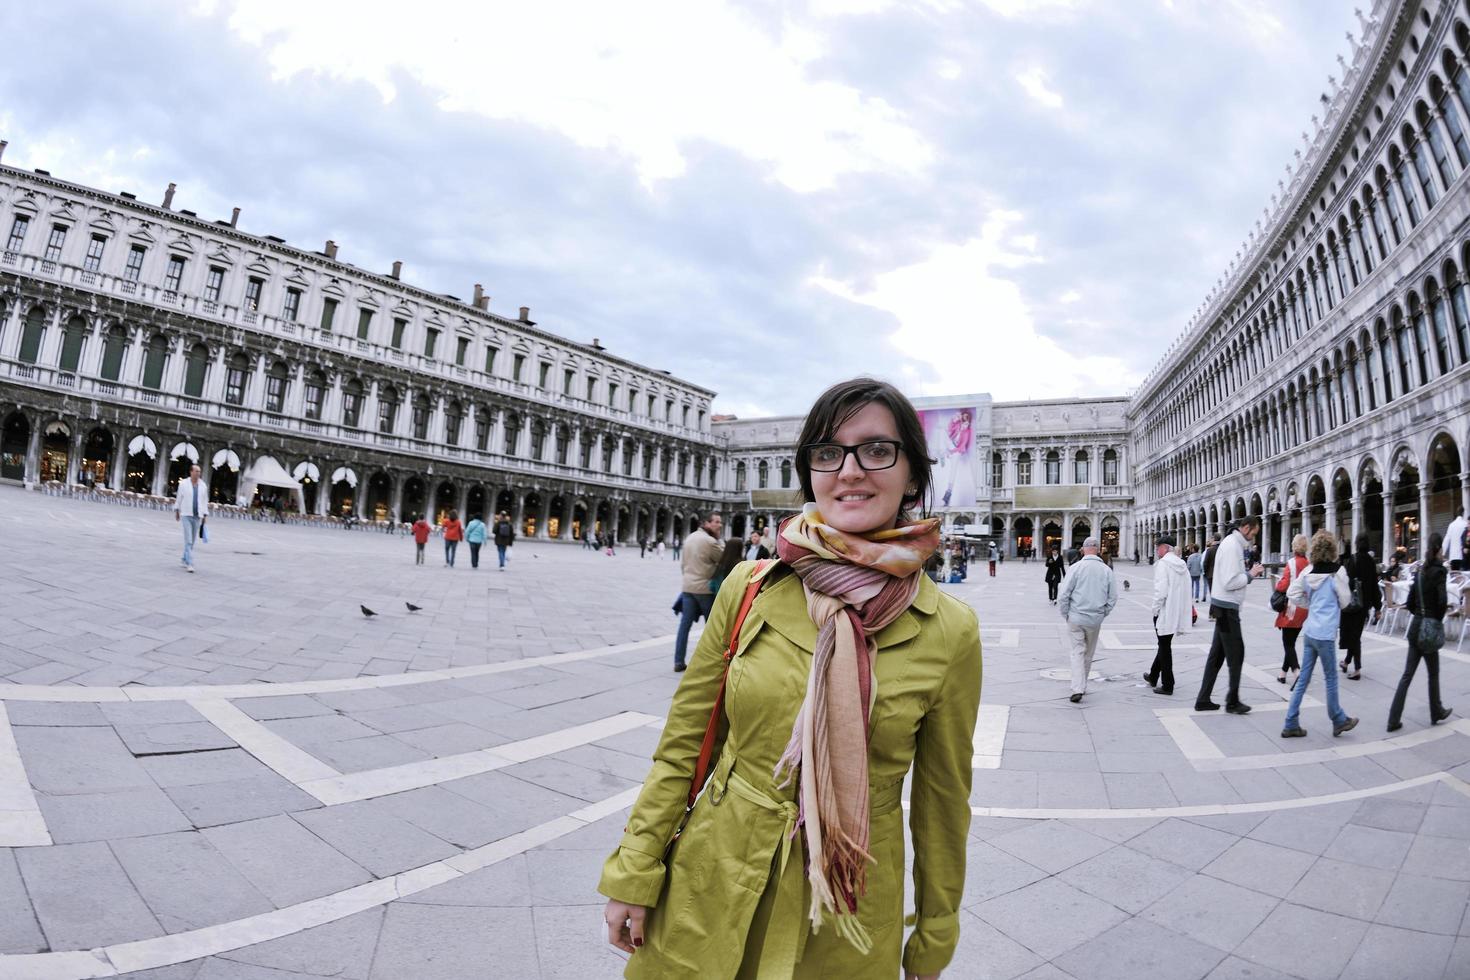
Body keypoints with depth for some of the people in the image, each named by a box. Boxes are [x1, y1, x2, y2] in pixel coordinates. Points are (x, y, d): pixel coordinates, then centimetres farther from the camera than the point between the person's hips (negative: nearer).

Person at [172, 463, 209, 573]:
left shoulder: (203, 485, 4)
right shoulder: (183, 483, -3)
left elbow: (205, 501, 7)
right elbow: (179, 498, 7)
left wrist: (205, 515, 3)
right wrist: (176, 511, 13)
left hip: (197, 516, 3)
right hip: (186, 515, -3)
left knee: (192, 540, 10)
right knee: (188, 540, -10)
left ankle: (184, 559, 29)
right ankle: (190, 564, -11)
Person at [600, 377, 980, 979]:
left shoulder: (951, 631, -13)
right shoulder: (749, 586, -9)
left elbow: (941, 799, -2)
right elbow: (685, 742, -1)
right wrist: (634, 875, 0)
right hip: (712, 899, 2)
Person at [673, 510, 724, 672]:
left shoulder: (690, 537, 10)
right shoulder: (710, 541, -16)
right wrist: (718, 539, 0)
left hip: (688, 587, 7)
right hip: (705, 588, -7)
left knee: (685, 624, 7)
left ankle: (678, 661, 7)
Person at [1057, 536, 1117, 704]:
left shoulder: (1076, 568, -9)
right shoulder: (1106, 570, -2)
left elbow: (1064, 595, -11)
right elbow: (1113, 597, 1)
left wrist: (1066, 614, 3)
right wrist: (1102, 614, 12)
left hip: (1076, 618, -2)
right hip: (1095, 620, 2)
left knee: (1078, 652, 3)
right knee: (1088, 654, 16)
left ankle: (1078, 689, -8)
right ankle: (1082, 686, 28)